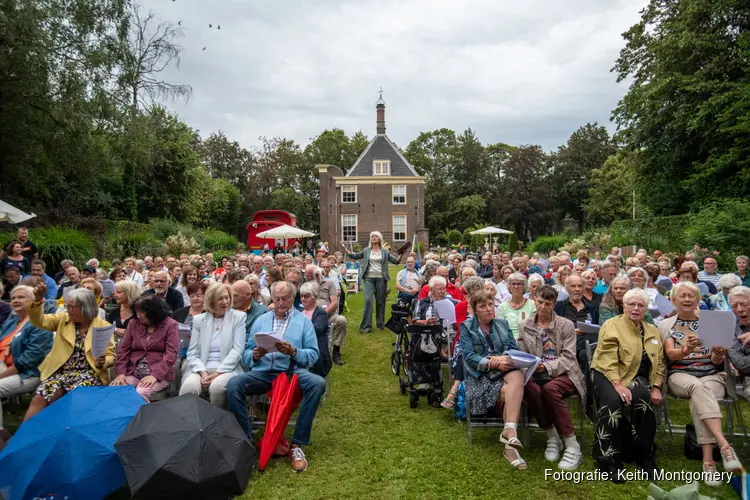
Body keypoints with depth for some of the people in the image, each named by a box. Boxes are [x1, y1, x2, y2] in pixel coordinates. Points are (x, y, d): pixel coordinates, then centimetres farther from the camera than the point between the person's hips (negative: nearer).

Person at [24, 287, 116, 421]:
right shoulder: (63, 319, 9)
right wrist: (38, 300, -19)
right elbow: (39, 321, -3)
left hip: (88, 373, -3)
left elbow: (110, 356, 0)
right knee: (39, 399, -21)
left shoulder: (104, 326, -1)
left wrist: (102, 363, -22)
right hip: (60, 372, 3)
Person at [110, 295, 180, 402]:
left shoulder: (170, 325, -3)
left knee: (141, 393, -31)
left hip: (159, 374, -4)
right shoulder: (133, 324, 11)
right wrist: (120, 373, -8)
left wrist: (155, 375, -22)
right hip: (133, 372, 4)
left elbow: (171, 354, -11)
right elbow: (123, 349, 6)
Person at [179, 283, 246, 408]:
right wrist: (202, 372, -12)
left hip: (227, 369, -1)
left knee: (217, 387, -33)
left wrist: (218, 373, -14)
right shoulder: (199, 319, 11)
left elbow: (237, 350, -4)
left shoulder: (239, 317, 4)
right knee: (188, 387, -31)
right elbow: (192, 353, 6)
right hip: (202, 369, 2)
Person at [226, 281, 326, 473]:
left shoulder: (303, 320, 11)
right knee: (233, 384, -26)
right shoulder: (261, 320, 20)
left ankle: (297, 444, -21)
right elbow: (246, 354, 15)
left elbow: (313, 354, 2)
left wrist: (294, 352, -17)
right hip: (263, 372, 2)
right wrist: (254, 355, -9)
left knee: (317, 383, -32)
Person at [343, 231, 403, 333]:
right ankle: (366, 326, -8)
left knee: (380, 301, 6)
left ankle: (380, 324, 18)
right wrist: (345, 249, 4)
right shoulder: (366, 251, 9)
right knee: (368, 300, -12)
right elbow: (354, 256, 12)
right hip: (369, 278, 0)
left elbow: (396, 261, 1)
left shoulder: (385, 252, 6)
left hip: (381, 279, 0)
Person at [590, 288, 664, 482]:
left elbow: (659, 362, 15)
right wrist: (618, 385, -26)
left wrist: (656, 387, -1)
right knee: (613, 401, -36)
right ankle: (608, 460, -23)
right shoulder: (612, 326, -3)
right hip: (608, 375, -4)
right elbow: (608, 360, -13)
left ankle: (644, 455, -12)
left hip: (636, 377, 4)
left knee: (643, 397, -32)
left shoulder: (653, 331, 17)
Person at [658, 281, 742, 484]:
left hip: (712, 375, 1)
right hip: (680, 375, -1)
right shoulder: (666, 325, 11)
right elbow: (671, 354, -5)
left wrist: (719, 356, -18)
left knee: (699, 397, -34)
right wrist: (686, 349, -28)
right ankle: (724, 445, -49)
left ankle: (708, 461, -38)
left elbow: (717, 361, 7)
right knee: (698, 387, -37)